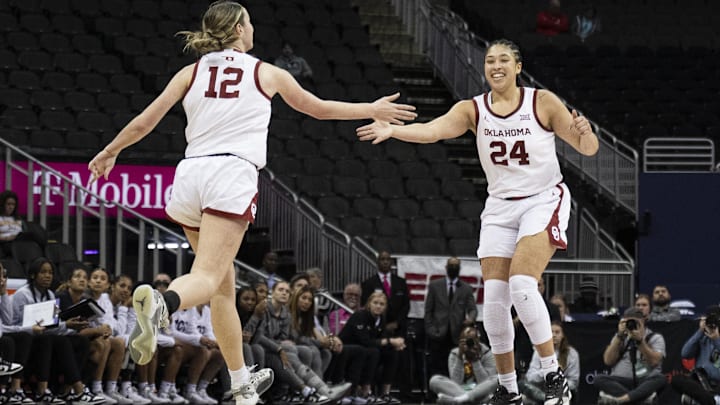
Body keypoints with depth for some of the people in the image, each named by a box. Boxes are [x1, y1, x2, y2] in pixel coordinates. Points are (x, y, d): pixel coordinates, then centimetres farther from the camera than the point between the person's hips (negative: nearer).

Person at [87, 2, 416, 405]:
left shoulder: (192, 72, 15)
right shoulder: (268, 73, 11)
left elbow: (145, 121, 10)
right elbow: (319, 108, 24)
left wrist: (109, 153, 25)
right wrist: (373, 110, 39)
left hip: (190, 173, 4)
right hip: (232, 175, -4)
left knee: (224, 286, 16)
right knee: (208, 277, -18)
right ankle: (160, 302, -52)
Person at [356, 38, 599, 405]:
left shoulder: (543, 102, -8)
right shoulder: (473, 109, -3)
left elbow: (587, 149, -7)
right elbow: (433, 130, -21)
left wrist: (584, 133, -31)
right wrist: (392, 129, -40)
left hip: (543, 201, -4)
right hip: (500, 207, 4)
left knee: (522, 285, -23)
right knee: (494, 298, -5)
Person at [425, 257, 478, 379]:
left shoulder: (466, 289, 12)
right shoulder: (435, 285, 11)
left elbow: (472, 309, 5)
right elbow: (428, 310, 9)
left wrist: (471, 318, -18)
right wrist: (430, 330, -1)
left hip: (457, 336, 0)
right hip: (438, 335, 0)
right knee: (437, 369, -4)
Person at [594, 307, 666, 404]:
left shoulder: (655, 338, 8)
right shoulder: (620, 337, 17)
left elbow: (654, 362, -9)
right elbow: (608, 361, 3)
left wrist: (639, 340, -16)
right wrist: (619, 336, -2)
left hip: (645, 382, -2)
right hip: (620, 383, 2)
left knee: (660, 378, -34)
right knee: (599, 379, -27)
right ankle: (643, 397, -42)